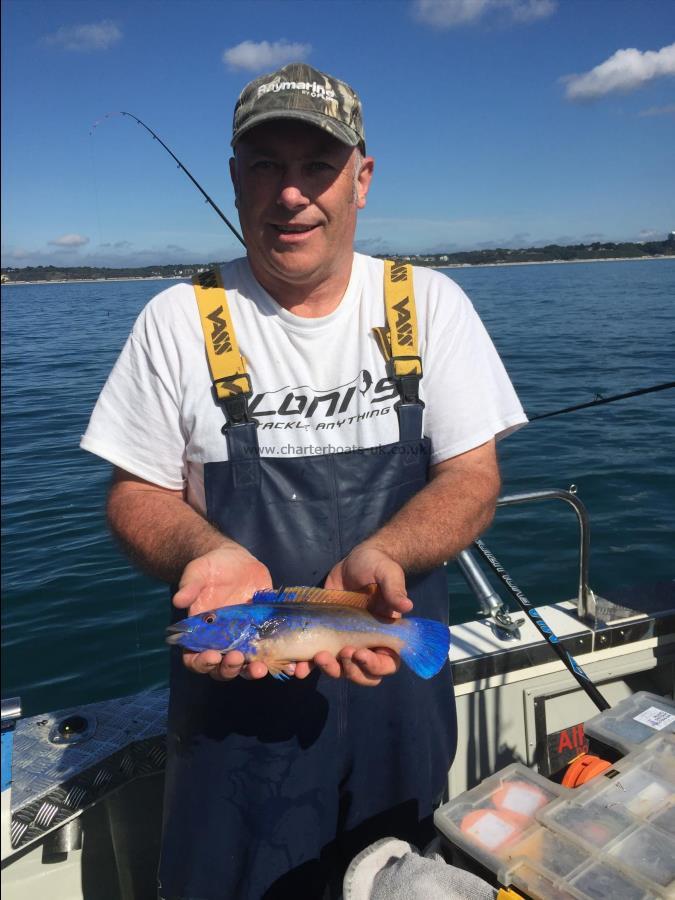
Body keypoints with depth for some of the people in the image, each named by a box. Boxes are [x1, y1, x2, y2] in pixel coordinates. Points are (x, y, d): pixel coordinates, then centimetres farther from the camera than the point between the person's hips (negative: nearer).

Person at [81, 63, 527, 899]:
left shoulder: (429, 304, -4)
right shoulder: (177, 321, -6)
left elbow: (472, 476, -6)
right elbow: (137, 493, -3)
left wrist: (376, 557, -25)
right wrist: (209, 552, -24)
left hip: (400, 679, 2)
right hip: (234, 685, -1)